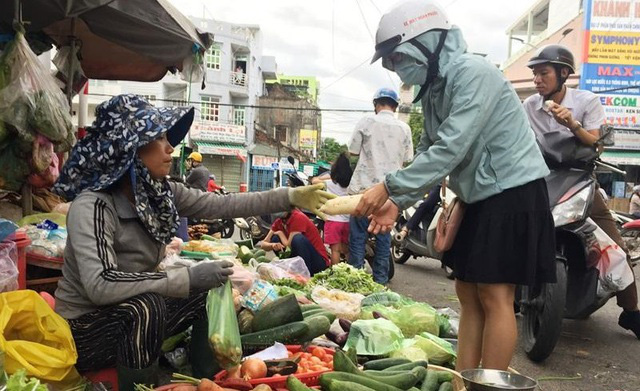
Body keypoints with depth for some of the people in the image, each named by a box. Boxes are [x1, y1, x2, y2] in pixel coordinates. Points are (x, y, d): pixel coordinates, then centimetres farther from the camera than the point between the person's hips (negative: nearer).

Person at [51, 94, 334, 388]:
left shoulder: (158, 192, -3)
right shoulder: (92, 205, -27)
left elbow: (220, 205, 1)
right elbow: (100, 286, -38)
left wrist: (292, 197, -2)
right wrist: (188, 277, -36)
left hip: (133, 316, 8)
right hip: (84, 329, -8)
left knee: (210, 291, 4)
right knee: (146, 306, -34)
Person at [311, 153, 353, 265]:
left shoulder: (331, 183, -6)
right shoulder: (350, 183, 4)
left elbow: (314, 180, 5)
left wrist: (329, 176, 15)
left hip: (333, 220, -5)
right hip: (346, 220, 5)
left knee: (335, 250, -3)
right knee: (346, 250, 15)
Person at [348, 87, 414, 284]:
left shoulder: (366, 122, -3)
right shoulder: (404, 128, 4)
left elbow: (353, 151, 1)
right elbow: (407, 159, 8)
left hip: (364, 186, -2)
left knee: (358, 235, 4)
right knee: (384, 236, 9)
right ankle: (380, 281, 12)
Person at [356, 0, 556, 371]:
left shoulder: (472, 73, -19)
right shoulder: (434, 86, 10)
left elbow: (450, 150, -27)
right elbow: (428, 152, 9)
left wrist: (390, 186, -27)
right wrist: (398, 202, -4)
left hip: (513, 191, -9)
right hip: (481, 196, 9)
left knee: (494, 295, -7)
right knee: (468, 292, 10)